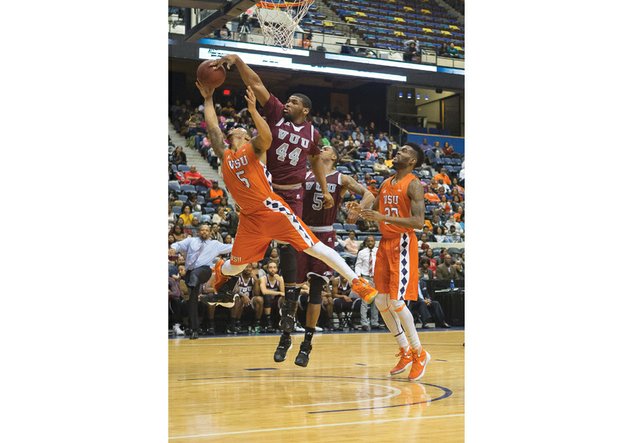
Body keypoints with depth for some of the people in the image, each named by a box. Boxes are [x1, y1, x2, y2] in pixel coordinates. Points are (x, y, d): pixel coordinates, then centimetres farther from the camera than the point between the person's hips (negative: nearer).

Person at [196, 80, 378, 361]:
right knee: (236, 265, 15)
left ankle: (356, 282, -7)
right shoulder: (225, 156, 16)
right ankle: (221, 271, 52)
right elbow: (212, 127, 18)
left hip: (272, 209, -5)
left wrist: (252, 110, -27)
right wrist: (208, 99, 23)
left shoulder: (255, 149, 3)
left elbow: (266, 136, -18)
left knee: (314, 248, -10)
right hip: (250, 217, 5)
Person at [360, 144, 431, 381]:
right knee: (381, 302, 5)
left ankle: (420, 353, 4)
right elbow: (375, 211, 25)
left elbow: (419, 222, -20)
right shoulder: (386, 184, 14)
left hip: (403, 244, -8)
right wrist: (361, 211, 3)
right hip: (385, 243, 8)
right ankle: (406, 352, 18)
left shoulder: (414, 185, -10)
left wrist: (384, 217, -26)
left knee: (396, 302, -12)